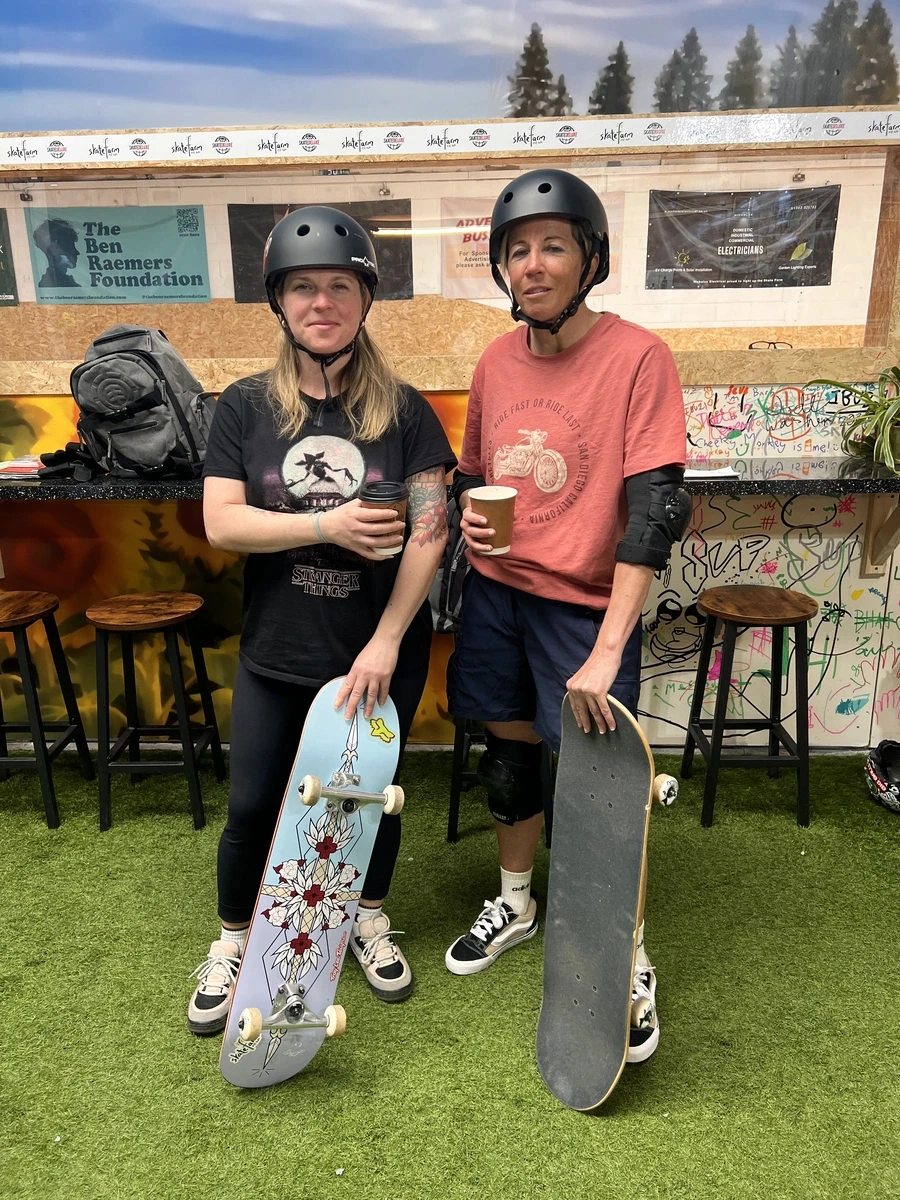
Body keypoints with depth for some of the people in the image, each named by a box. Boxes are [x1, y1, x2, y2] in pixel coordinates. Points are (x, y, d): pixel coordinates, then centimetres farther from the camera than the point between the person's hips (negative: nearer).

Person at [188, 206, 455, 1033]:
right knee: (253, 806, 8)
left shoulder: (404, 410, -4)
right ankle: (234, 942, 35)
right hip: (277, 653, 1)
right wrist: (327, 525, -21)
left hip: (383, 650, 0)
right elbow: (220, 523, -9)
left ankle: (370, 918, 41)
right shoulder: (246, 407, -1)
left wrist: (386, 641, -15)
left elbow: (431, 529, -10)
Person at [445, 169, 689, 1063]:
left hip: (585, 604, -5)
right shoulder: (495, 361, 6)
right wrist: (467, 513, -6)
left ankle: (632, 968, 25)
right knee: (508, 756, 17)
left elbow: (656, 506, -19)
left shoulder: (638, 357, -12)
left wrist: (606, 652, -25)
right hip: (495, 594, 5)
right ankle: (514, 905, 42)